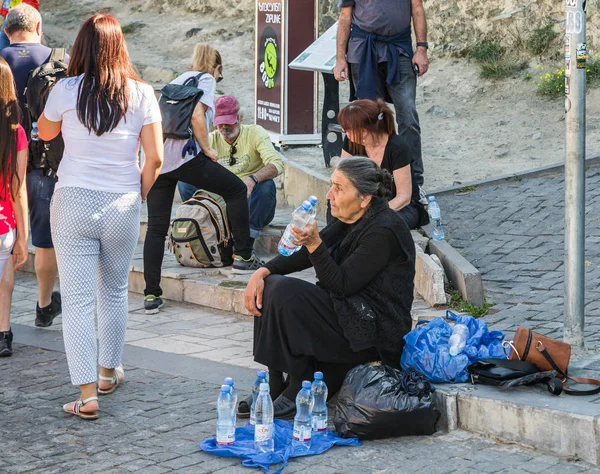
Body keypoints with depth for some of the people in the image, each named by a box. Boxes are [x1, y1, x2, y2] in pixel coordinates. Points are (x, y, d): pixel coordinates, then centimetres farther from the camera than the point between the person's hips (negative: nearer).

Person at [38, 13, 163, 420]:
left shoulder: (66, 90, -6)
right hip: (122, 206, 2)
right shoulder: (141, 94, -4)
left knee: (78, 300, 1)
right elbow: (155, 158, -5)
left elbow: (45, 132, 13)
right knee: (114, 293, 21)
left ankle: (87, 394, -4)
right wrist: (139, 195, 10)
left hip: (73, 203, -2)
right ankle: (109, 372, 36)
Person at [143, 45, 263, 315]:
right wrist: (207, 149, -2)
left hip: (156, 159, 7)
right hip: (184, 155, -7)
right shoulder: (206, 79, 6)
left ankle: (151, 295, 2)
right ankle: (243, 256, 15)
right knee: (236, 190, 14)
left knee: (156, 227, 6)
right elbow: (196, 116, -12)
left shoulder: (178, 81, 26)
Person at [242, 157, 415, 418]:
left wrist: (314, 243, -29)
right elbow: (303, 255, 9)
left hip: (378, 333, -10)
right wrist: (263, 272, -5)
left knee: (286, 292, -23)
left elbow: (341, 285, -22)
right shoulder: (351, 220, 7)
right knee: (270, 285, -1)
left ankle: (299, 391, -12)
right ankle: (274, 386, -2)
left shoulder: (383, 232, -20)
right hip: (353, 315, 10)